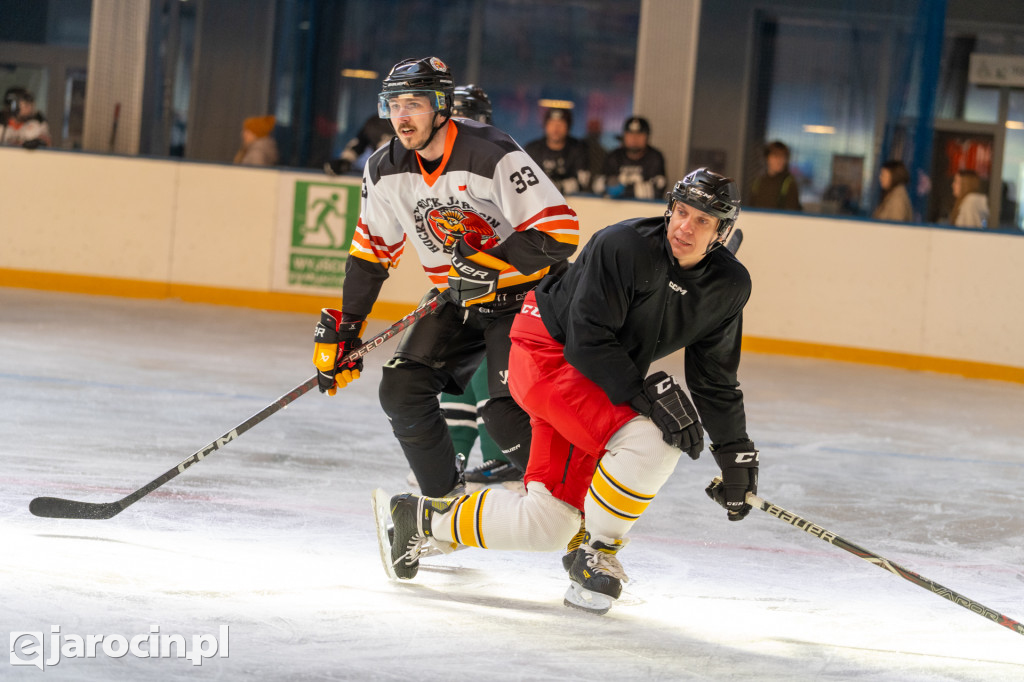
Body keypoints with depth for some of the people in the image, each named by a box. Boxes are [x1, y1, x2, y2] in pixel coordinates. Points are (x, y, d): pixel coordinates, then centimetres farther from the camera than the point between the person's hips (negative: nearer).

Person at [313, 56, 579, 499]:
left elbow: (560, 231, -26)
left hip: (523, 296, -7)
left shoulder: (493, 156, -24)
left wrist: (494, 262, -34)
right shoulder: (385, 171, -2)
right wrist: (343, 329, 6)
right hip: (457, 300, 7)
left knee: (506, 415, -22)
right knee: (402, 392, -5)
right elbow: (371, 253, 9)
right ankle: (444, 501, 13)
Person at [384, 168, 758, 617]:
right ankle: (598, 554, -10)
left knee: (545, 527, 4)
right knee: (650, 440, -30)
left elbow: (716, 378, 5)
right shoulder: (622, 247, -25)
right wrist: (646, 393, -32)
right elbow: (588, 343, -26)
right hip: (548, 354, -8)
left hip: (602, 383, 8)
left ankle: (428, 519, 24)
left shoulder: (728, 287, -5)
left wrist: (736, 453, 2)